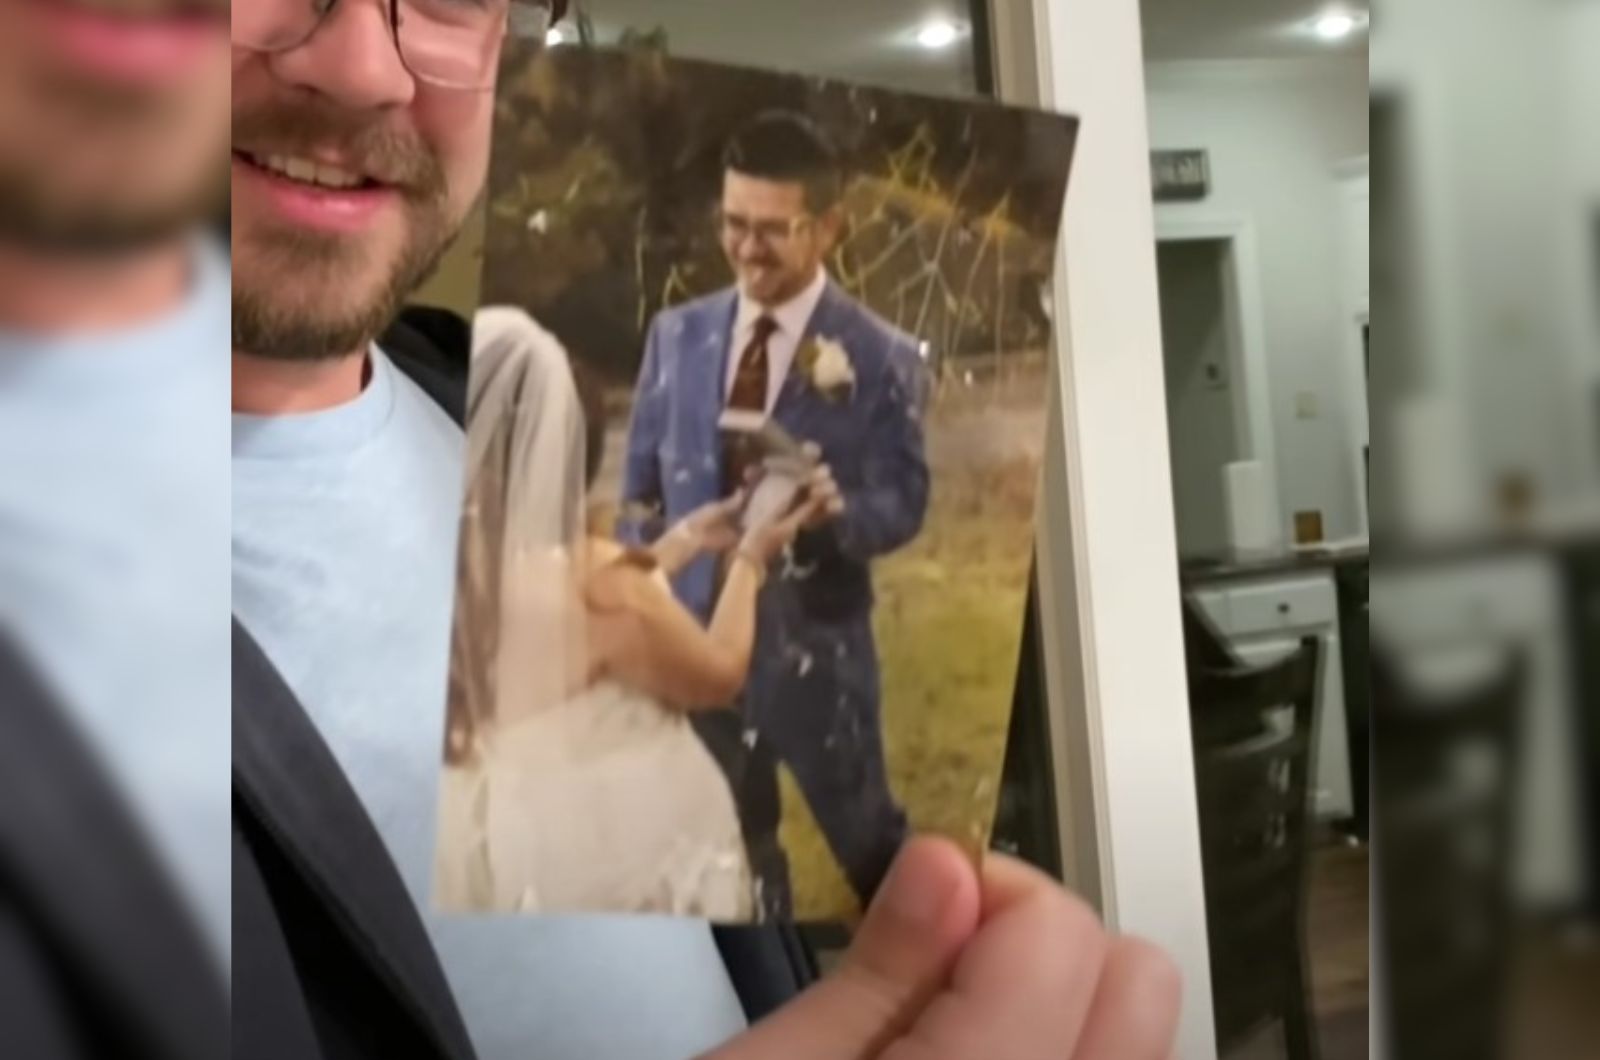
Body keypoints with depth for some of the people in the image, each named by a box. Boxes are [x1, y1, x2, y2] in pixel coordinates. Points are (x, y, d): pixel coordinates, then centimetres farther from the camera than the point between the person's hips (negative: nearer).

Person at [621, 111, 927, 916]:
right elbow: (641, 482, 7)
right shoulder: (678, 334, 1)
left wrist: (836, 511, -31)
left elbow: (902, 503, -10)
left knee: (865, 836, 16)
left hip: (814, 642, -3)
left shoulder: (879, 357, -10)